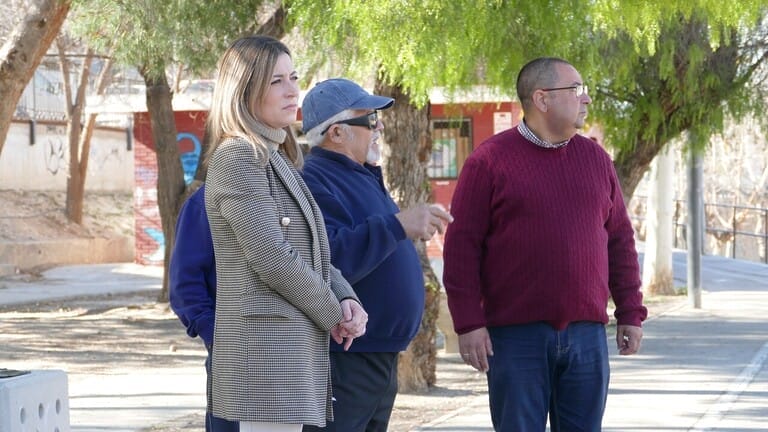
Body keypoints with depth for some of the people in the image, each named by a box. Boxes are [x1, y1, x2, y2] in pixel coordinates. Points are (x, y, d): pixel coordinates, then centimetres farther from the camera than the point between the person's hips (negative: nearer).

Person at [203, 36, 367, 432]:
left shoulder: (279, 159, 19)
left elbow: (313, 254, 18)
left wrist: (346, 299, 0)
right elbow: (272, 259, -17)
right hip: (266, 343, -9)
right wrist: (333, 314, -6)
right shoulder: (238, 157, -11)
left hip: (296, 347, 9)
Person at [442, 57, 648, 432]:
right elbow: (462, 244, -5)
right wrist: (468, 323, -10)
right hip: (515, 335, -4)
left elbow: (620, 240, 15)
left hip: (586, 333, 4)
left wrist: (630, 313, 11)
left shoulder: (595, 158, 12)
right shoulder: (490, 160, -2)